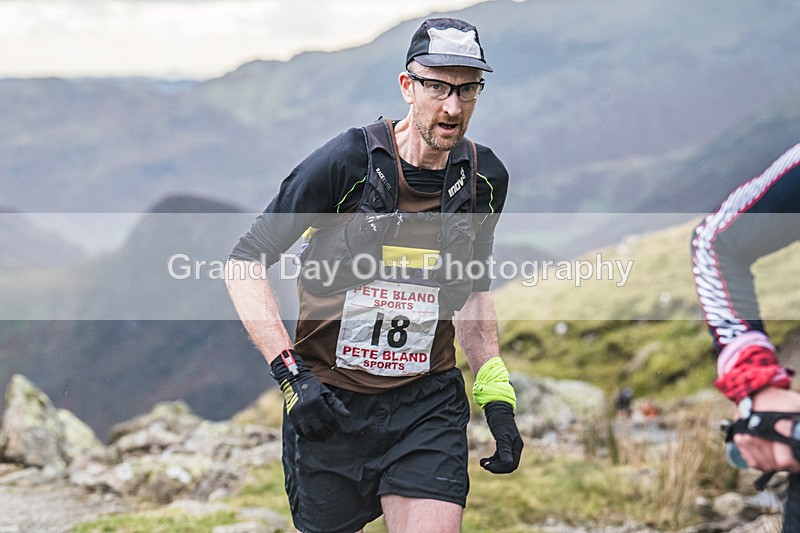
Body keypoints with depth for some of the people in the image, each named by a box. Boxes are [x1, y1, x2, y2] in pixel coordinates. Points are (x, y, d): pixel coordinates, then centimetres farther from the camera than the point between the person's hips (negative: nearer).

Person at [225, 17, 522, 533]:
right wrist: (290, 372, -20)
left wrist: (496, 397, 8)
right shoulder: (346, 162, -15)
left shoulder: (486, 178, 0)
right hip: (329, 402, -2)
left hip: (429, 403, 2)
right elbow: (246, 263, -11)